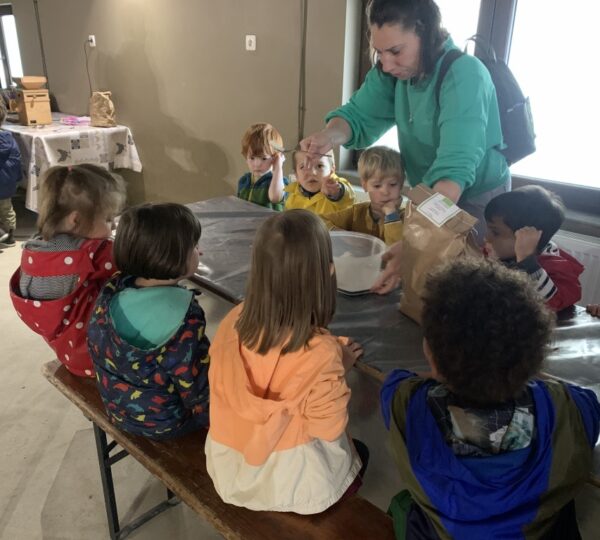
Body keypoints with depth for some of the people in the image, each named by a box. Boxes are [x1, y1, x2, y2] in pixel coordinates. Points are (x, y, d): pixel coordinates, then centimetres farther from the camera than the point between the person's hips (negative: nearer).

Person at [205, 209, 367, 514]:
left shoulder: (234, 321, -16)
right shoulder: (321, 352, -31)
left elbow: (219, 384, 1)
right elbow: (328, 430, -19)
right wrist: (340, 367, -8)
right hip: (287, 482, -4)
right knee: (358, 451, 27)